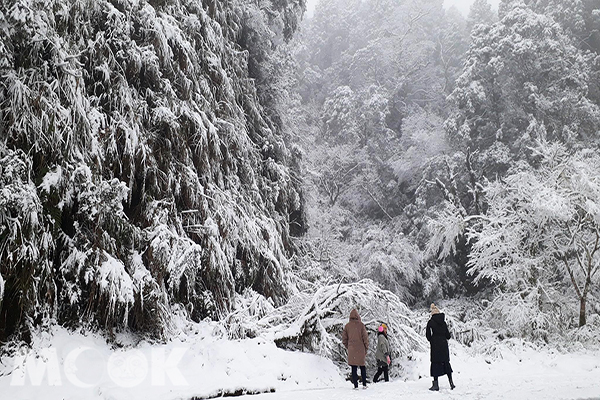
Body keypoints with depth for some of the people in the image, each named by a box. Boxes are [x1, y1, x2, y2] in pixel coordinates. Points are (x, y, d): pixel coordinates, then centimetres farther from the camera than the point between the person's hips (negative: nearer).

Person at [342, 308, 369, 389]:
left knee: (354, 368, 6)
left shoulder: (347, 326, 0)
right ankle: (364, 384, 13)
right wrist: (366, 348, 6)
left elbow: (344, 339, 3)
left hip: (351, 350, 1)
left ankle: (356, 386, 4)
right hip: (361, 349, -1)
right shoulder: (361, 325, -6)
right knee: (362, 367, 13)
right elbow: (365, 337, -5)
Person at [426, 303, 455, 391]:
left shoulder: (431, 322, -7)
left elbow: (428, 334, -8)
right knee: (446, 362, 13)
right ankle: (451, 382, 13)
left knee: (435, 363, 0)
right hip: (444, 344, 4)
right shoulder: (443, 322, 5)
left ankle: (436, 384, -1)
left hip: (435, 345, -4)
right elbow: (448, 335, 7)